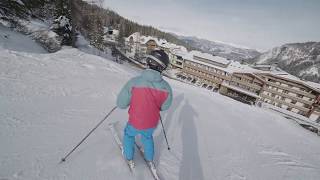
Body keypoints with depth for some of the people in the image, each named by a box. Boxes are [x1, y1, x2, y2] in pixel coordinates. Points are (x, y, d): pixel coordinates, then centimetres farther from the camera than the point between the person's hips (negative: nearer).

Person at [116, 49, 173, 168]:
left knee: (128, 135, 32)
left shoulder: (134, 82, -27)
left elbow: (121, 104, -17)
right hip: (152, 123, 2)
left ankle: (129, 158, 52)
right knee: (147, 137, 34)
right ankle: (150, 159, 55)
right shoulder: (166, 87, -19)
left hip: (135, 123, -2)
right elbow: (165, 107, -3)